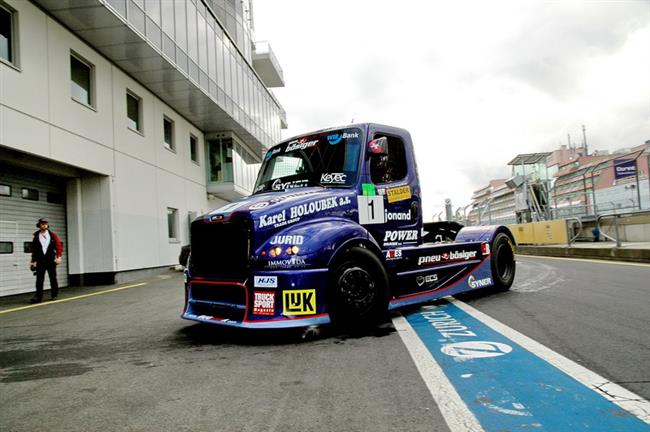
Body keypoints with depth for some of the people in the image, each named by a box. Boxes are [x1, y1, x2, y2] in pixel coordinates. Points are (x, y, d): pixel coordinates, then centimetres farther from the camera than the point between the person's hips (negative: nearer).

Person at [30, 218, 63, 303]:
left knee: (53, 278, 7)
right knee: (39, 279, -7)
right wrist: (33, 261, 10)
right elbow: (34, 250, 11)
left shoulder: (53, 235, 4)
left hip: (51, 260, -1)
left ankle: (54, 295, 18)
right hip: (40, 260, 1)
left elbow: (59, 245, 0)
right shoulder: (36, 236, 8)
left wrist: (59, 256, -11)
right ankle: (38, 296, -7)